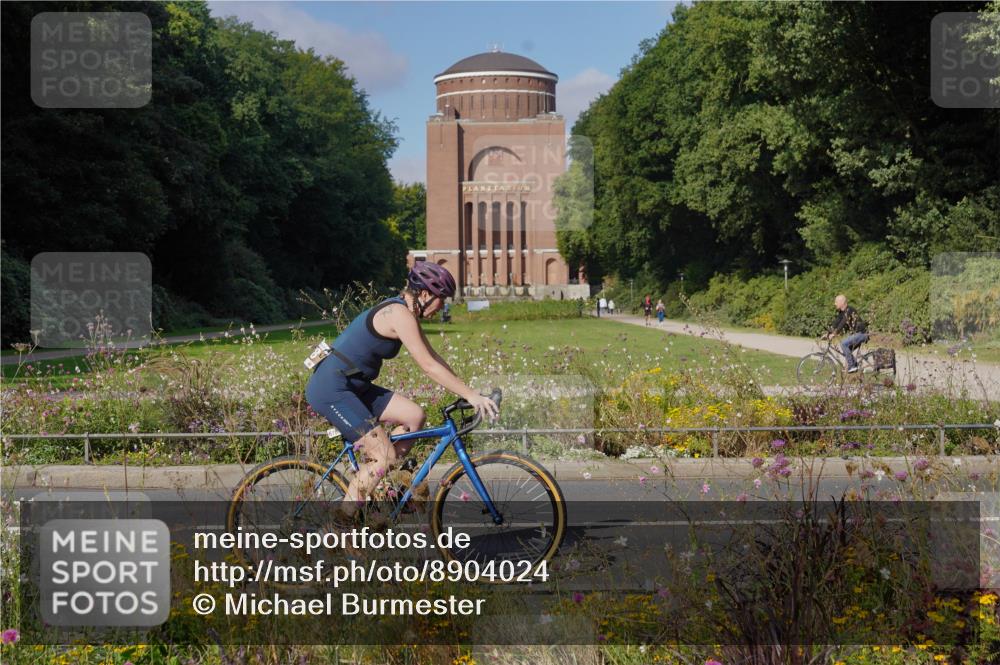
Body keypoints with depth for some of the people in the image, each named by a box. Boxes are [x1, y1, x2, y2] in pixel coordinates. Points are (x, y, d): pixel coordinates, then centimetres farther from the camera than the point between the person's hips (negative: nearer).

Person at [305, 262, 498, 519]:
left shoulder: (404, 311, 12)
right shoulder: (400, 314, -19)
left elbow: (433, 357, 17)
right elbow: (429, 367, -21)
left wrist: (467, 391, 12)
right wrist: (471, 396, -18)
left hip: (351, 387, 10)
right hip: (331, 390, -10)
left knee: (414, 416, 3)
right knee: (385, 456, -10)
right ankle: (340, 525, -3)